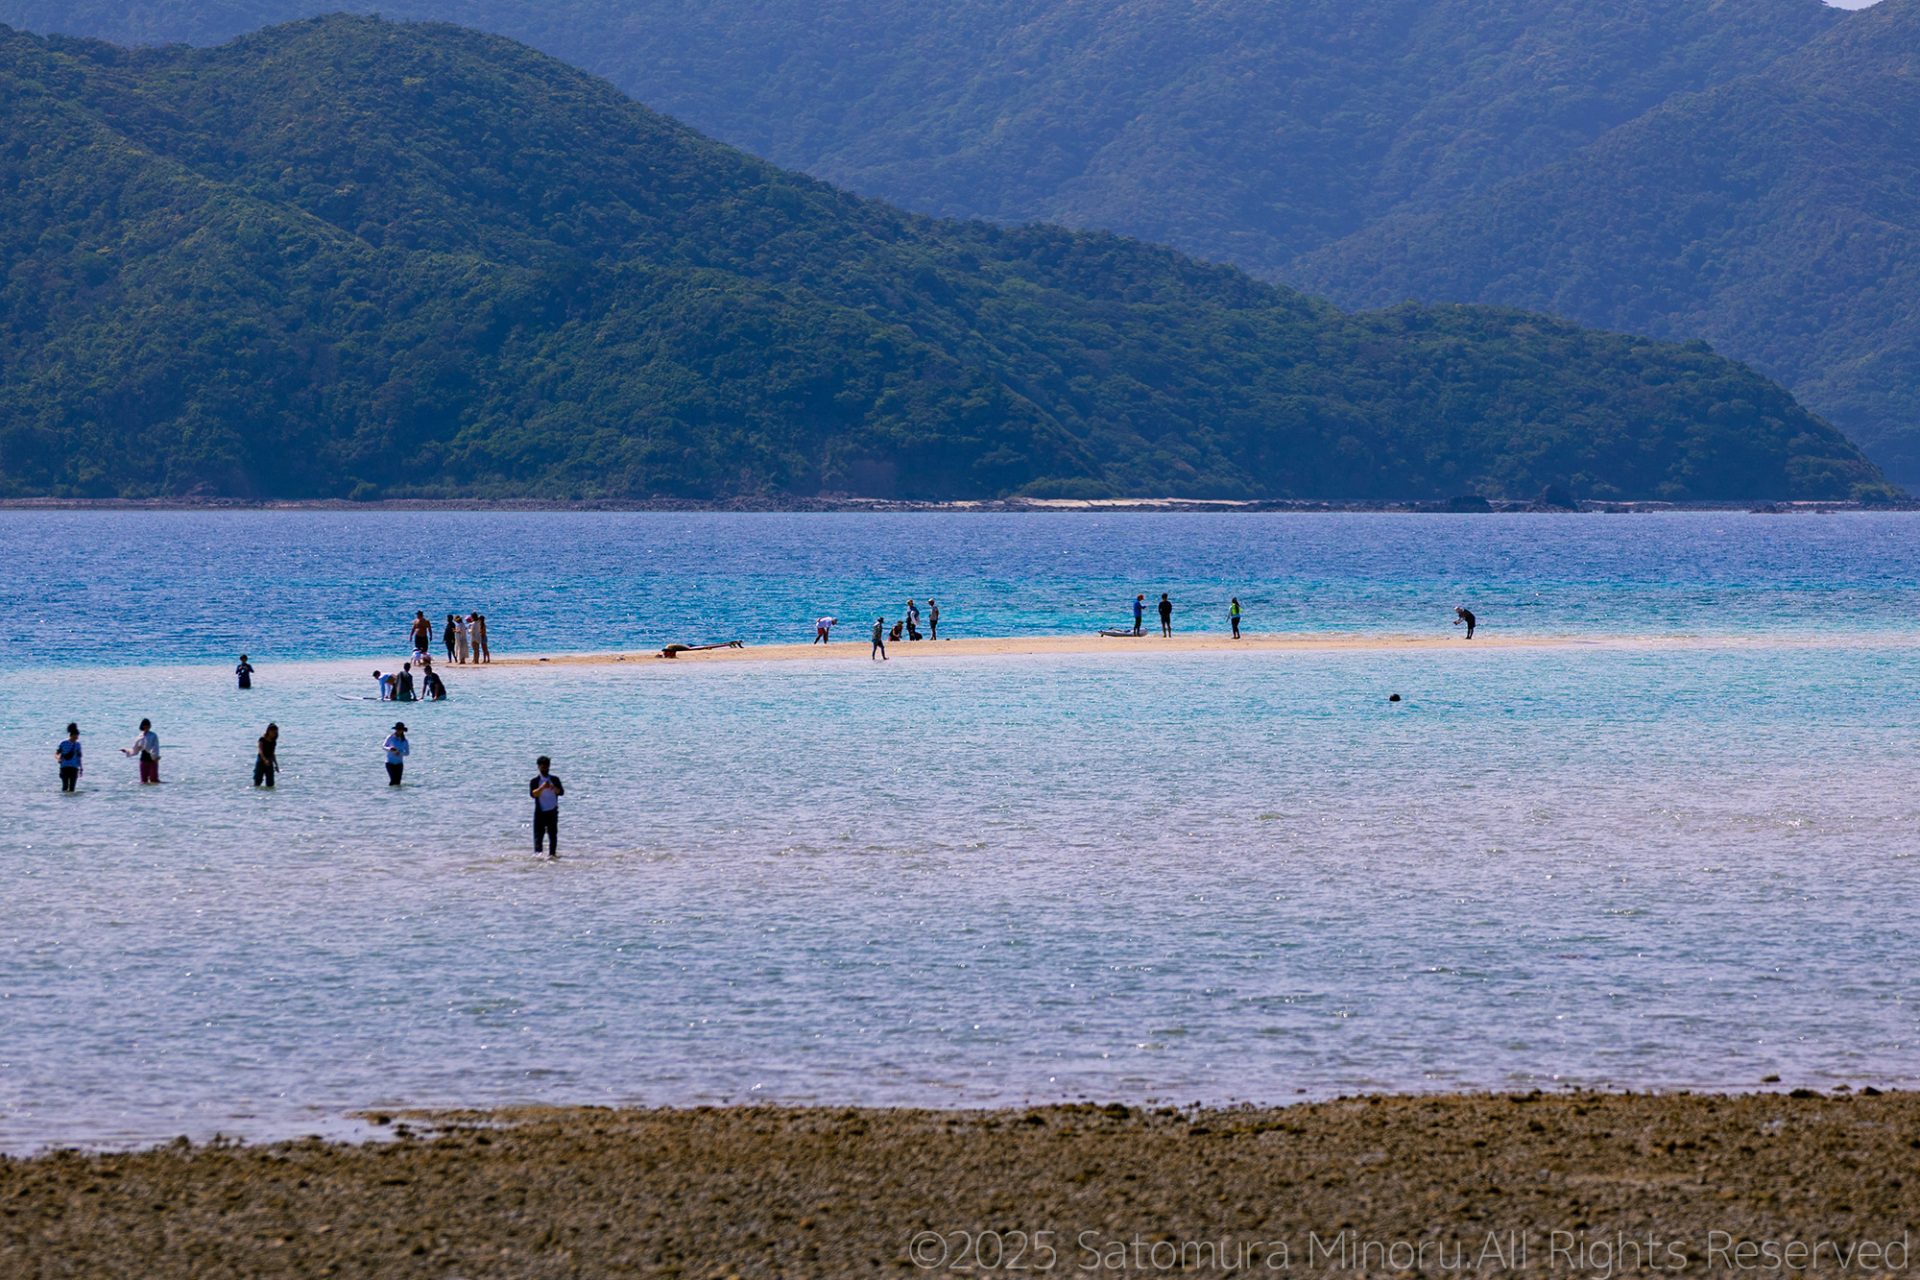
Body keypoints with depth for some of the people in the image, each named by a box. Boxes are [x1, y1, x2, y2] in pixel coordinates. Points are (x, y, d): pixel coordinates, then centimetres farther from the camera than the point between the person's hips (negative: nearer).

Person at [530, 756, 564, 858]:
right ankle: (537, 853, -10)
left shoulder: (554, 780, 7)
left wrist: (554, 788, -25)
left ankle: (552, 853, 10)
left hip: (552, 812, 2)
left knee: (553, 834, 4)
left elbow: (561, 792, -5)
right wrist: (542, 788, -30)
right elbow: (532, 794, -14)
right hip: (540, 812, -2)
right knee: (538, 834, -7)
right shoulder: (535, 781, 1)